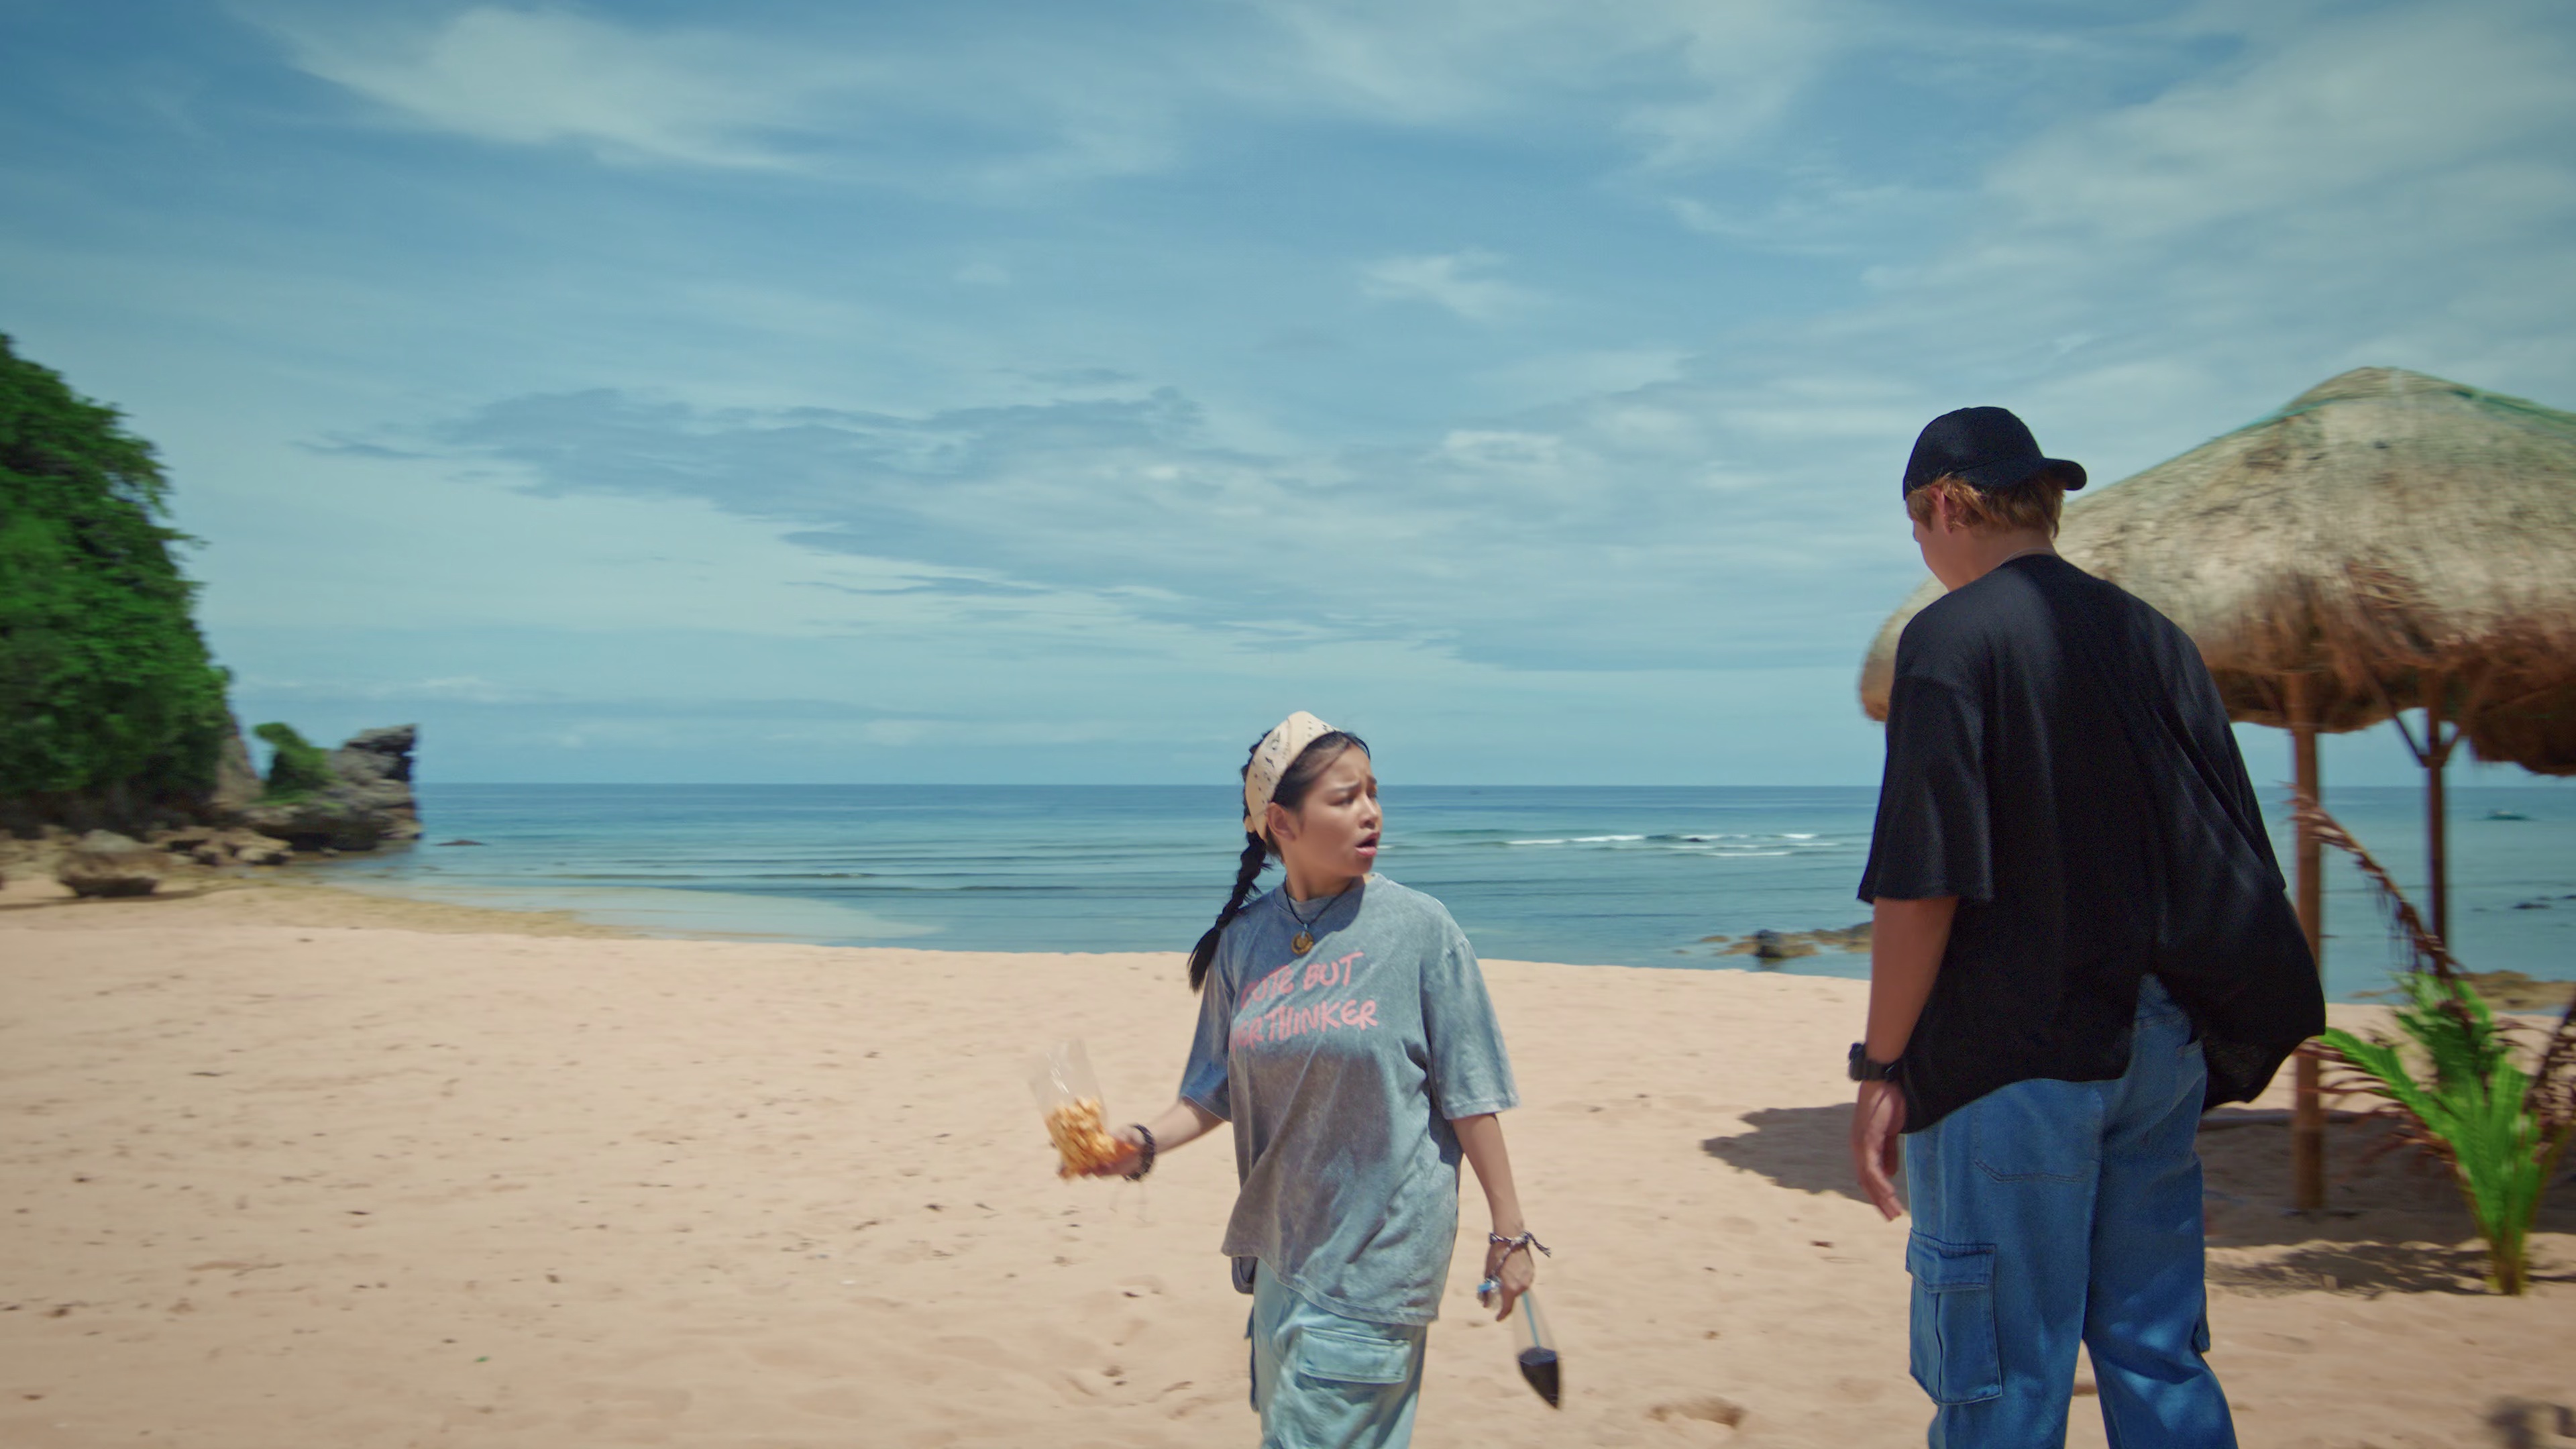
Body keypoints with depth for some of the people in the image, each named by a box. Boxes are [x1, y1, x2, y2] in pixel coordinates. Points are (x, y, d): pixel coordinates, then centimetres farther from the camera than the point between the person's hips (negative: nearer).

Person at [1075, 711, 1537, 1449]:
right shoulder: (1244, 940, 0)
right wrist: (1144, 1141, -10)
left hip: (1379, 1254, -5)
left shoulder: (1420, 929, -10)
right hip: (1283, 1246, 5)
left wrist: (1509, 1231, -5)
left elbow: (1470, 1096, -7)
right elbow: (1217, 1092, 7)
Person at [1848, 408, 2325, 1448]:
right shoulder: (2153, 637, 10)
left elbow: (1923, 883, -16)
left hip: (2013, 1057, -7)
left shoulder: (1952, 638, -10)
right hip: (2160, 1048, 7)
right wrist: (2204, 1042, 20)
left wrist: (1881, 1067, -9)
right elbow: (2232, 862, 13)